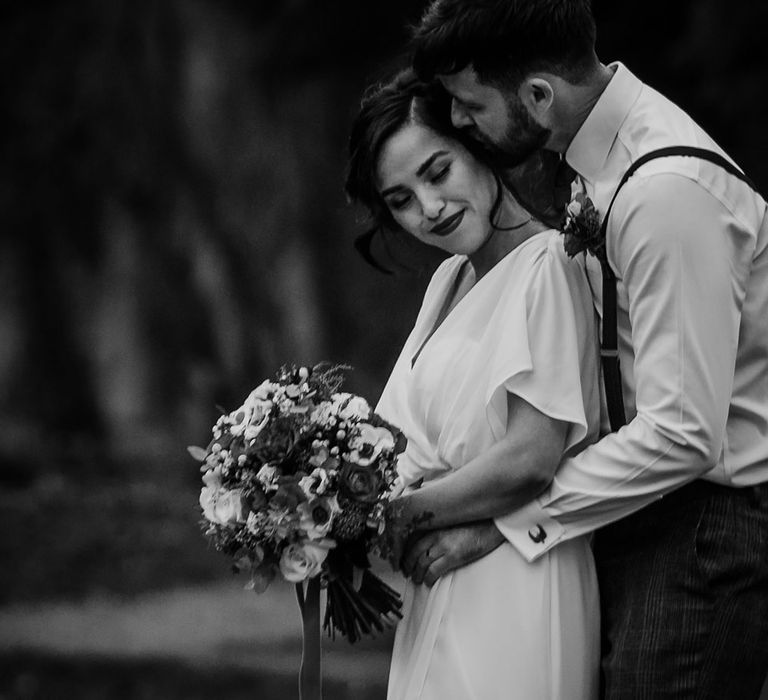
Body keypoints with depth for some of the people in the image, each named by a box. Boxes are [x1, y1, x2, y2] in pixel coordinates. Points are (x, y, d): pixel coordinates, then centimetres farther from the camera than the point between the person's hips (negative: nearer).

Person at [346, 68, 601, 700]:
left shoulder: (546, 267, -13)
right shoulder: (449, 280, 15)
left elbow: (529, 460, -20)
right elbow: (417, 445, 13)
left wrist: (399, 518, -11)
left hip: (513, 594, -8)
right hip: (440, 593, 8)